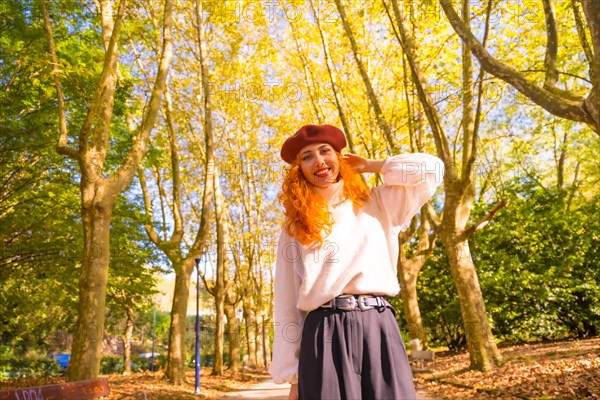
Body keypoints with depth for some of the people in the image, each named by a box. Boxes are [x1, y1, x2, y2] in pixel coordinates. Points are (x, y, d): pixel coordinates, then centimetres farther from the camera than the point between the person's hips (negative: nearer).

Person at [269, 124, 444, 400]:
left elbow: (432, 168, 7)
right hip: (324, 335, 0)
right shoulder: (294, 228, 10)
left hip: (379, 329, 1)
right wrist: (292, 373, 3)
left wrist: (367, 165, 13)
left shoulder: (377, 205, 13)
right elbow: (287, 304, 7)